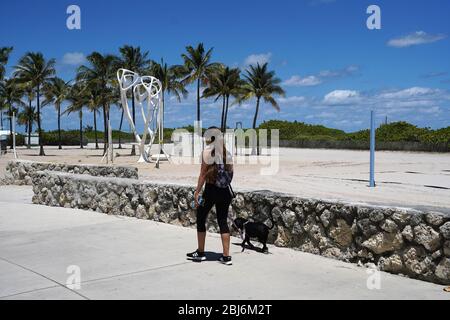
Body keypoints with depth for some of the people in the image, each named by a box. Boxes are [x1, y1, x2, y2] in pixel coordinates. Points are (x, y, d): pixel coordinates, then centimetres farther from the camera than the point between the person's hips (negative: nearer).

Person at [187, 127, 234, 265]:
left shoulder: (207, 151, -8)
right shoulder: (227, 153, 7)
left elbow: (203, 174, -10)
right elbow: (230, 172, 7)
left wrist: (197, 192, -7)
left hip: (211, 189, -5)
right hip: (225, 191, 5)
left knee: (200, 219, 12)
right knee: (223, 221, 10)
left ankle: (200, 253, 19)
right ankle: (226, 256, 8)